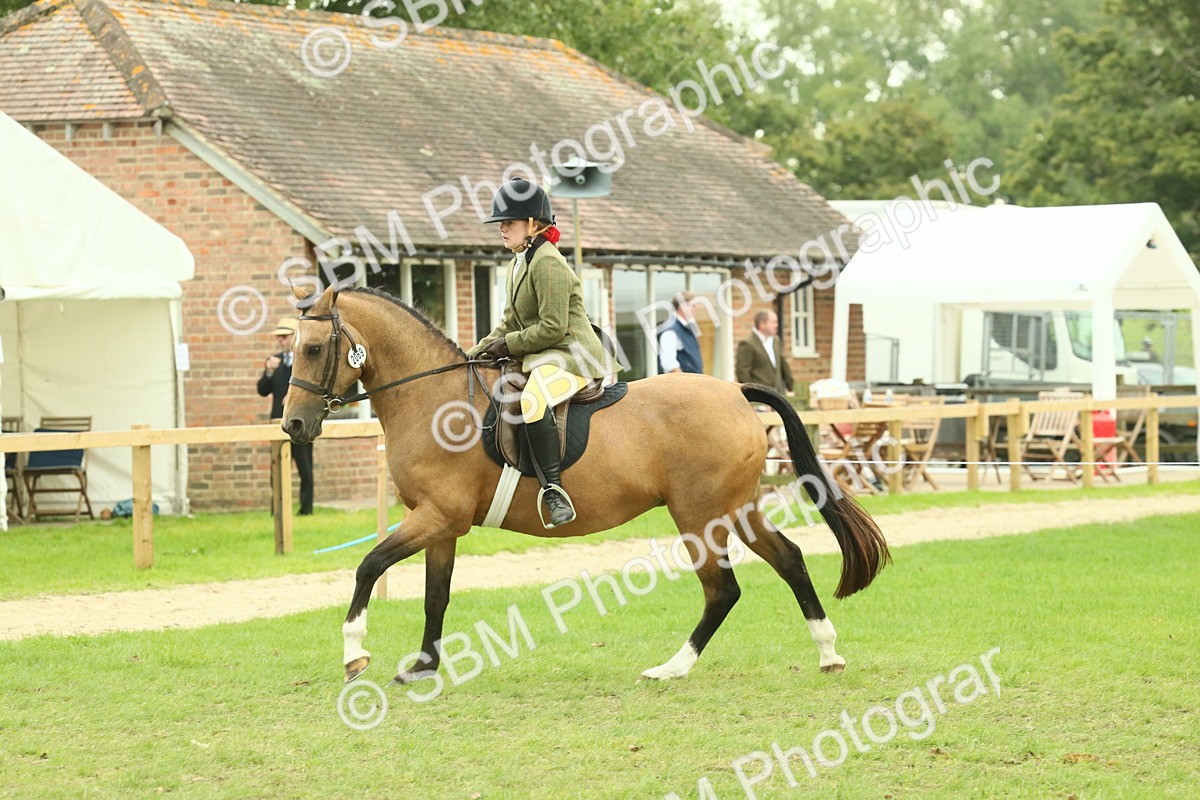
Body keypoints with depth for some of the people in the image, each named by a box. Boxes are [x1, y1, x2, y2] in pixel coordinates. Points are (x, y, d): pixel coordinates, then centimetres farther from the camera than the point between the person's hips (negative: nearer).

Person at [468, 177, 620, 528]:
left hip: (573, 355, -12)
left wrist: (508, 345, -14)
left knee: (532, 399, -38)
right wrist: (478, 352, 8)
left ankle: (554, 489, -39)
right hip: (540, 358, 12)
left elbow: (552, 327, -20)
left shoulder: (547, 263, -15)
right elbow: (510, 323, 22)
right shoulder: (518, 264, 17)